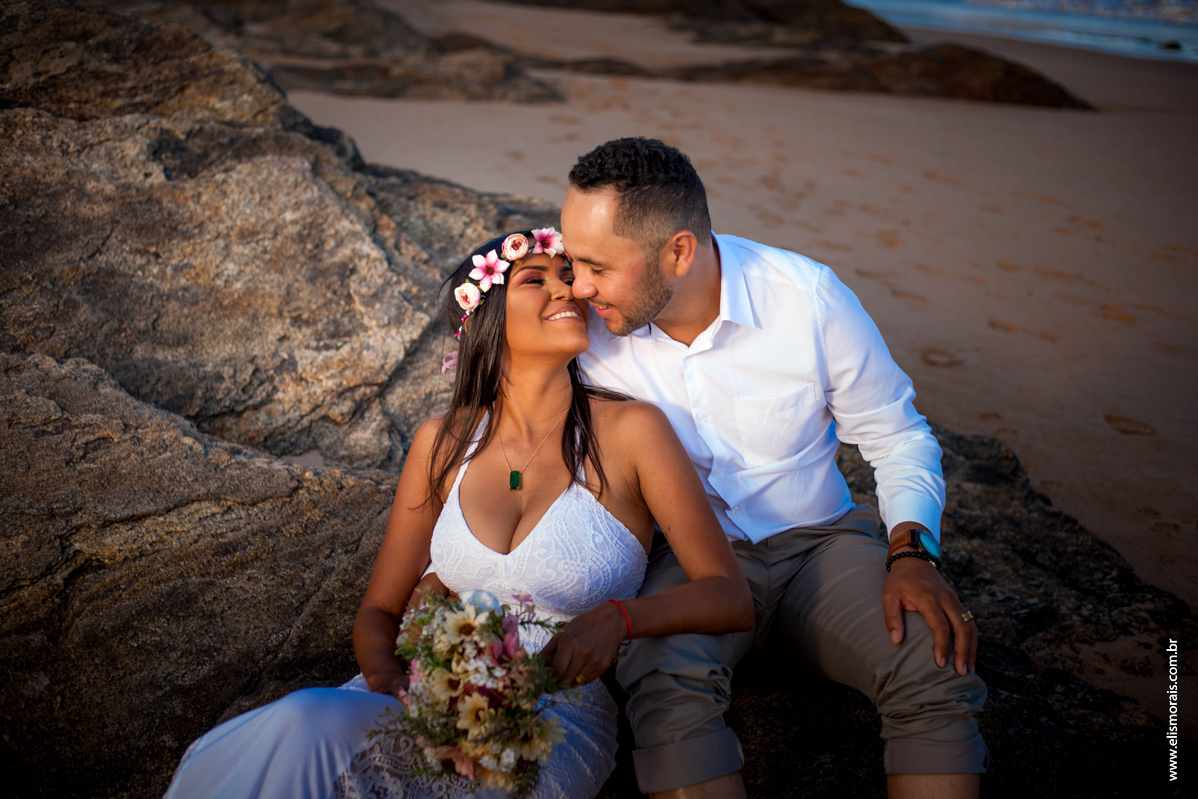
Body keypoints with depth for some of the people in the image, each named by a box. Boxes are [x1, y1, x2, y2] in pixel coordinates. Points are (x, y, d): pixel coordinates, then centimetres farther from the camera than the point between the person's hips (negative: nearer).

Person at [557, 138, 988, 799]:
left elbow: (896, 437, 0)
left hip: (819, 543, 1)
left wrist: (911, 552, -17)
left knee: (940, 670, -27)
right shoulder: (589, 324, -12)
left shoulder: (808, 298, -13)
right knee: (667, 684, -34)